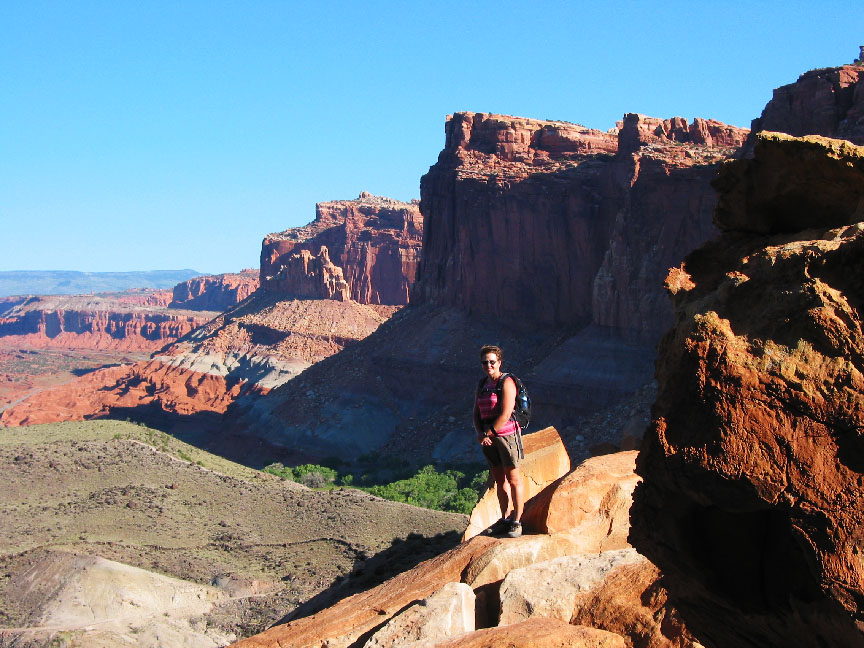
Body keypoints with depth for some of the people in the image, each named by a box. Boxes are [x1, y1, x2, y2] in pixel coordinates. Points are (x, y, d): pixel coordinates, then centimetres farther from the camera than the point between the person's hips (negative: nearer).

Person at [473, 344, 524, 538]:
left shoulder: (506, 383, -10)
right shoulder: (482, 386, 13)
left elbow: (505, 414, -17)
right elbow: (476, 414, 13)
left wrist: (488, 433, -13)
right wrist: (480, 433, -4)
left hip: (506, 434, -7)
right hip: (489, 439, 7)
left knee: (513, 480, -2)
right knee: (499, 480, 12)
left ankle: (517, 522, 2)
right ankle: (505, 519, 20)